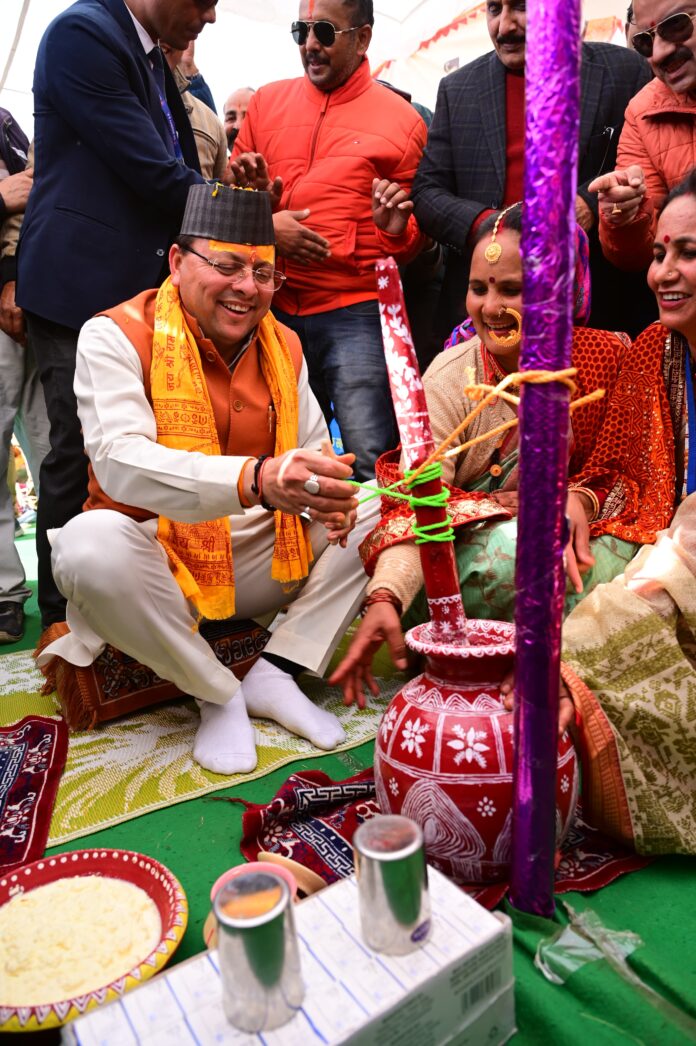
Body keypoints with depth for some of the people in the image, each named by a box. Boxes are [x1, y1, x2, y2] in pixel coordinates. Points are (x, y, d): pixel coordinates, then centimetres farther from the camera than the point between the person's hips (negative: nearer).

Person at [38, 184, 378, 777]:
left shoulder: (284, 345, 7)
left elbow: (313, 450, 12)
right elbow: (119, 462, -27)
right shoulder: (115, 335, -11)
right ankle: (218, 695, -12)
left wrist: (327, 498, -15)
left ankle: (276, 675, -11)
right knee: (90, 544, -35)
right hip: (159, 560, -4)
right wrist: (255, 479, -45)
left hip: (261, 559, 5)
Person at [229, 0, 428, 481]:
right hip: (275, 310, 4)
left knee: (371, 462, -9)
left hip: (357, 315, -3)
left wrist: (397, 229, -13)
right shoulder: (267, 102, 12)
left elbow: (416, 238, 11)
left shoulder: (401, 120, 4)